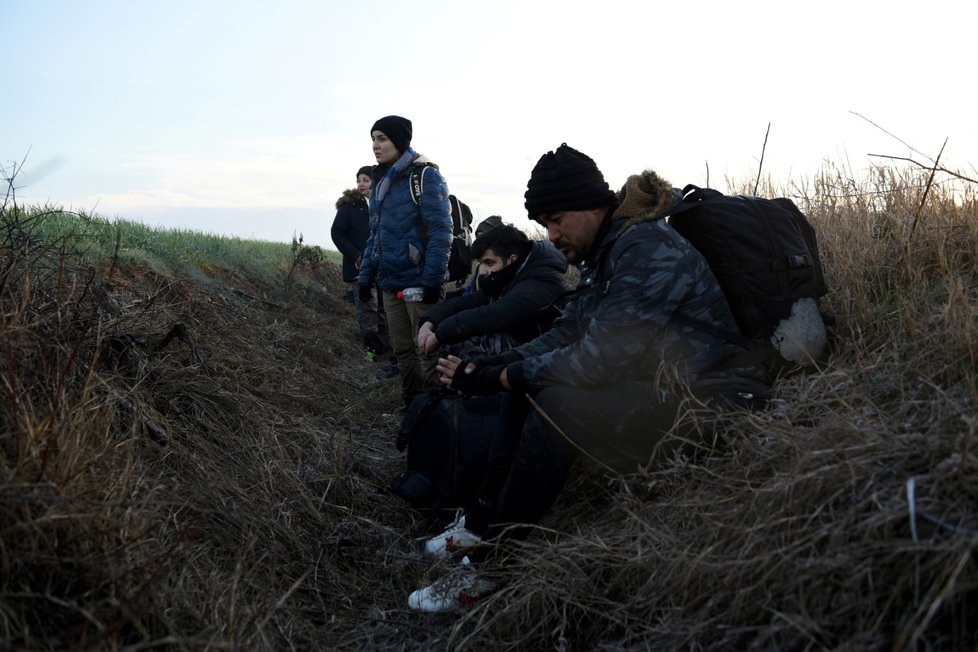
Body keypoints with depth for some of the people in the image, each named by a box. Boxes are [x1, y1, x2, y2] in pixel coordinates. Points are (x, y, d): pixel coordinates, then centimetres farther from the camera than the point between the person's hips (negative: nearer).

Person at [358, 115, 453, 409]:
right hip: (390, 282, 7)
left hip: (418, 281, -7)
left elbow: (440, 232, -14)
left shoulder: (425, 175, -9)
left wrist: (432, 281, -20)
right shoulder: (380, 181, 14)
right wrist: (365, 275, 12)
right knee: (402, 351, 12)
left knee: (427, 351, -2)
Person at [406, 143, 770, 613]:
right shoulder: (603, 252, 9)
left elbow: (596, 359, -26)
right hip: (655, 386, 10)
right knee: (530, 386, 5)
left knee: (555, 406, -25)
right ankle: (480, 524, 10)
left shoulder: (647, 249, -21)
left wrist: (500, 378, -17)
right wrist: (487, 365, -6)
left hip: (705, 404, -10)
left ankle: (486, 565, -12)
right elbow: (564, 334, 8)